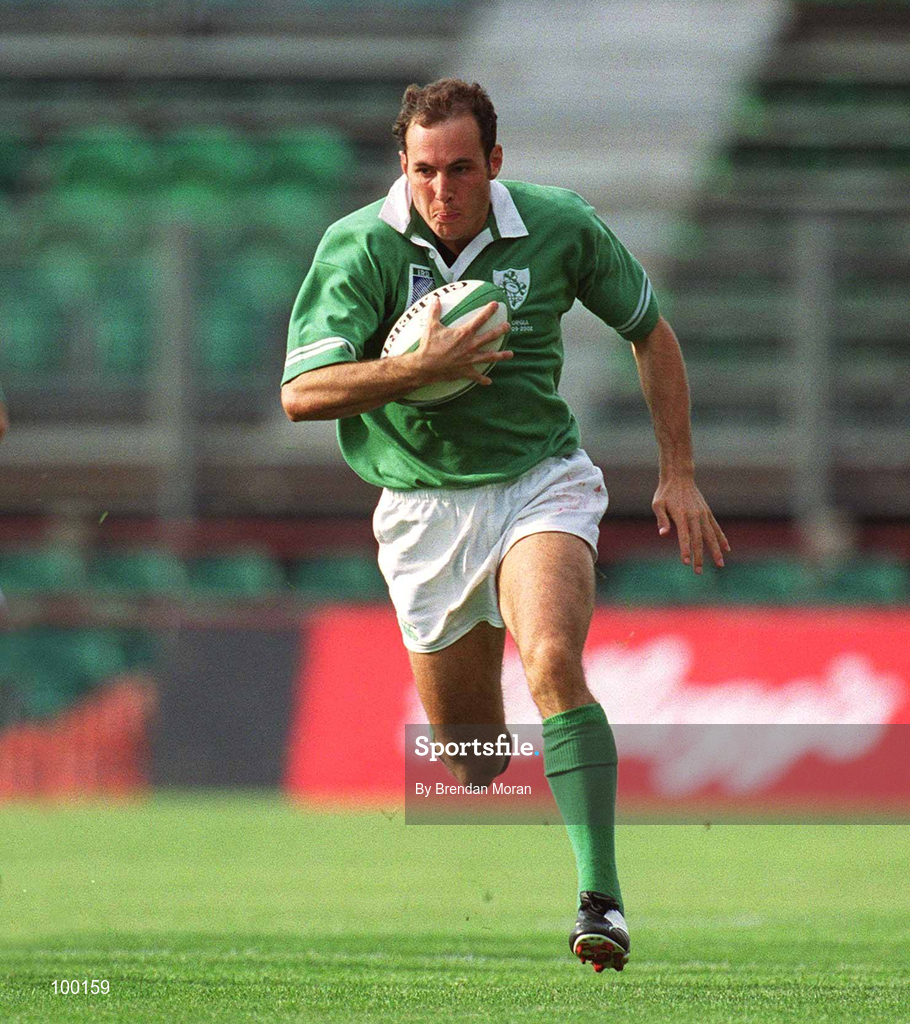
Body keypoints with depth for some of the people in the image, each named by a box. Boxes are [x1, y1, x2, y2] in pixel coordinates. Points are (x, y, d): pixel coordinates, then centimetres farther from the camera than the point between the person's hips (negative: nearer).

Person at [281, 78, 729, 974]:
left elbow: (650, 332, 10)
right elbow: (301, 394, -19)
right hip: (424, 506, 1)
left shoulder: (560, 227, -7)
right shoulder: (359, 247, -11)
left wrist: (678, 477, 7)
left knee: (552, 663, -28)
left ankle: (600, 897, -32)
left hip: (541, 483, -1)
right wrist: (425, 367, -31)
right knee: (468, 759, 7)